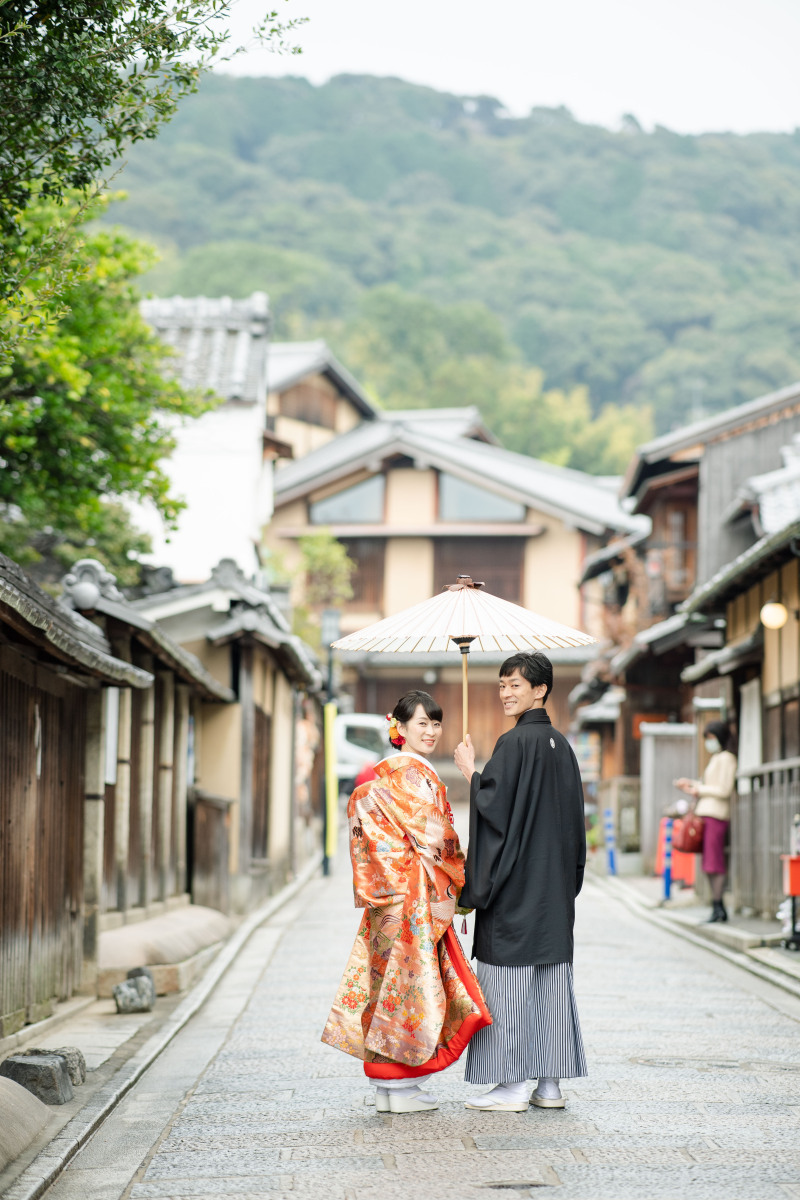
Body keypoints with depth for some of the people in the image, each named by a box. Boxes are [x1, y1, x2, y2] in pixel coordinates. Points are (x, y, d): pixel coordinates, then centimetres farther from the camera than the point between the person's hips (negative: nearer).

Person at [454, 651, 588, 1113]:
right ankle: (550, 1083, 12)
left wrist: (470, 770, -2)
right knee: (553, 978, 8)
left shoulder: (515, 742, -13)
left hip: (516, 881, -8)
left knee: (509, 981, -3)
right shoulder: (561, 744, 12)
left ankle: (513, 1084, -2)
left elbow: (495, 805, -17)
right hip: (555, 884, 8)